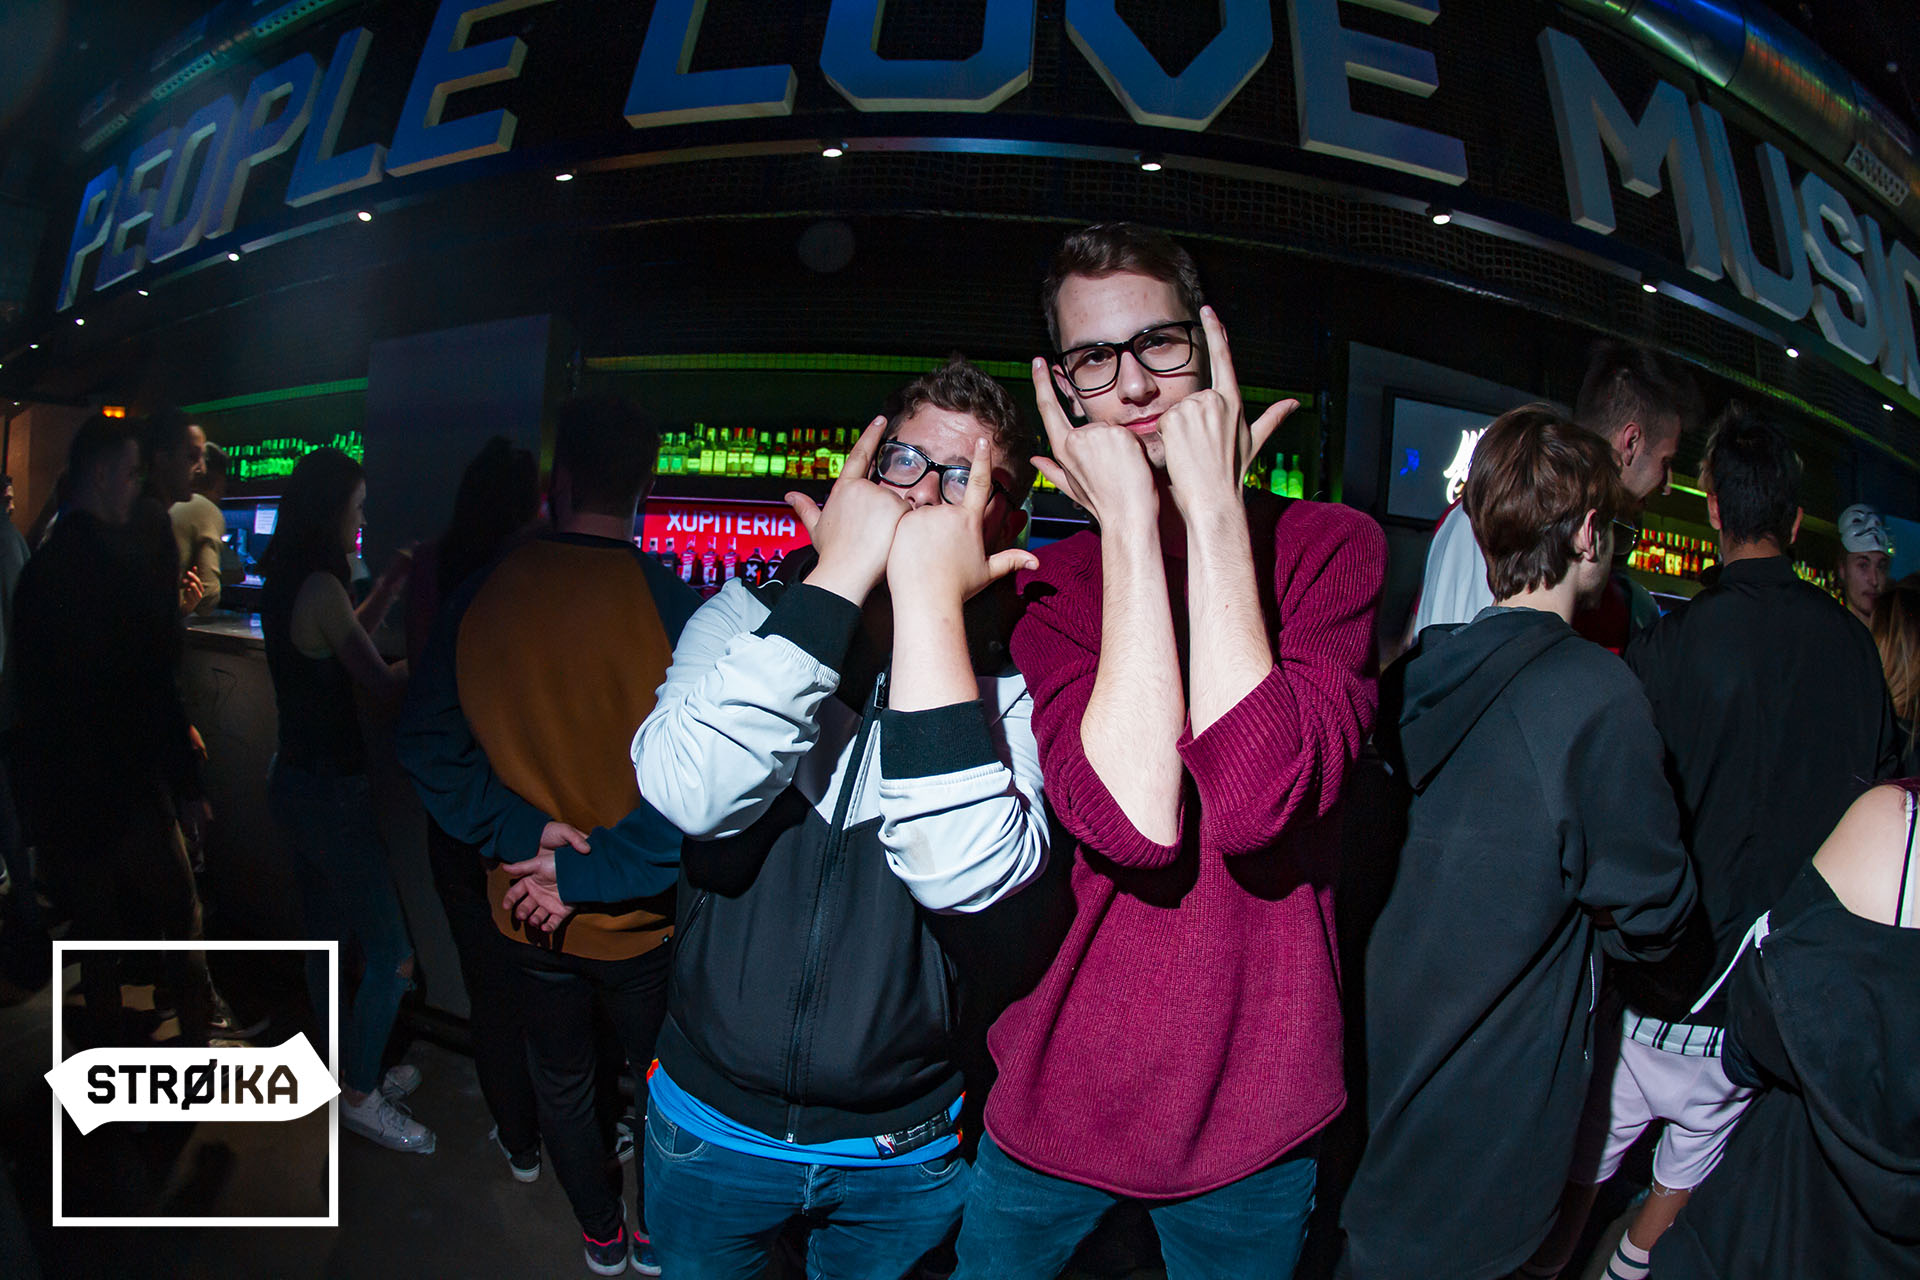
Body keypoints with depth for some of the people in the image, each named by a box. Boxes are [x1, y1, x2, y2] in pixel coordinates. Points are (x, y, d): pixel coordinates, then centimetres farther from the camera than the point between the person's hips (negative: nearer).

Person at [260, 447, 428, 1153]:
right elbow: (380, 681, -18)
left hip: (296, 779, 10)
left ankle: (353, 1069, 35)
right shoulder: (319, 587, -22)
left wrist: (391, 584, 15)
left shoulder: (286, 583, 6)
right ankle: (359, 1095, 13)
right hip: (330, 789, -10)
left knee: (328, 937, 20)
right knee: (392, 956, 1)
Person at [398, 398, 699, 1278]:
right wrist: (599, 869, -19)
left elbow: (427, 742, -7)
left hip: (529, 913, 4)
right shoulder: (675, 608, -23)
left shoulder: (479, 597, -11)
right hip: (640, 918, -3)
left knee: (560, 1078, 26)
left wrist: (519, 829, -10)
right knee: (661, 1078, 22)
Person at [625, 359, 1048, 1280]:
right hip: (711, 1120, 1)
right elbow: (691, 794, -28)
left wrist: (930, 597, -31)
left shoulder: (1009, 680, -13)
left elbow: (965, 874, -32)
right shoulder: (750, 616, -8)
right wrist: (841, 577, -29)